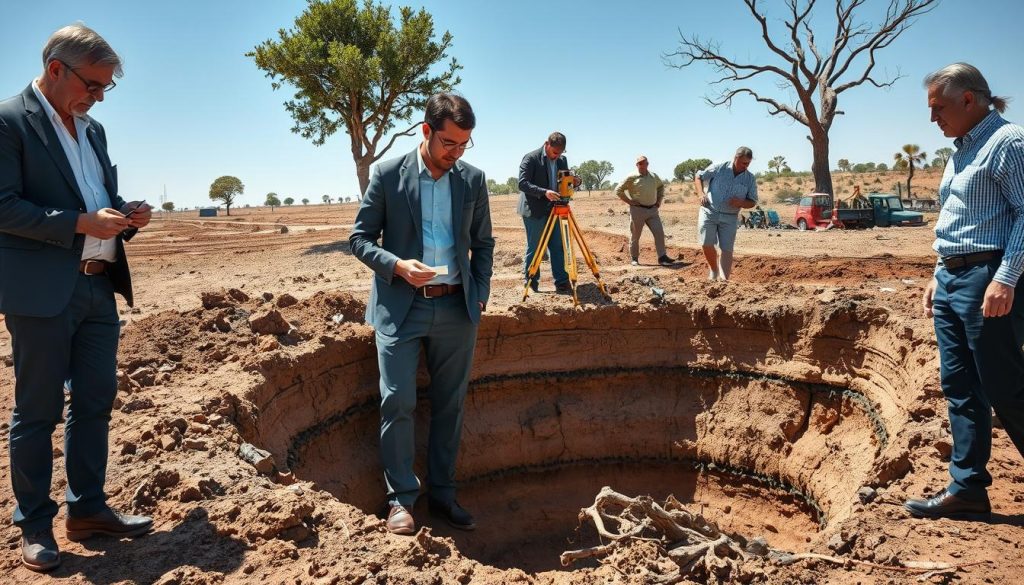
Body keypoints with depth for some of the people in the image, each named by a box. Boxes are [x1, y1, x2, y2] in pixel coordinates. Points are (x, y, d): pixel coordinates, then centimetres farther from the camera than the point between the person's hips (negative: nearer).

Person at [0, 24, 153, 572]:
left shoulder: (92, 129, 16)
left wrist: (125, 215, 0)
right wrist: (81, 223, -21)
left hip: (99, 286, 7)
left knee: (95, 401, 12)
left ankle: (87, 507, 26)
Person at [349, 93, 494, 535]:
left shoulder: (473, 180, 6)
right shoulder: (388, 175, -2)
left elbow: (483, 243, 14)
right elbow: (360, 238, 0)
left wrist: (480, 295, 5)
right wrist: (398, 266, -18)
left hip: (456, 308, 3)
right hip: (400, 305, -2)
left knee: (449, 404, 9)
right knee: (397, 402, -6)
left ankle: (443, 494, 22)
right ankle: (401, 498, 9)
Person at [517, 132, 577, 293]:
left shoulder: (562, 160, 9)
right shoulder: (531, 158, -11)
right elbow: (522, 183, -18)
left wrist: (575, 181, -9)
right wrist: (544, 192, -31)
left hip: (553, 210, 6)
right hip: (535, 211, -6)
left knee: (558, 247, 4)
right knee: (534, 248, 1)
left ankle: (562, 283, 8)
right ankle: (531, 283, 13)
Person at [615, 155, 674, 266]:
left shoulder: (653, 176, 10)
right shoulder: (632, 178, -5)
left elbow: (661, 186, 29)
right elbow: (618, 190, -2)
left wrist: (659, 200, 16)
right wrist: (629, 201, -8)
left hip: (652, 210, 4)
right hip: (638, 210, -4)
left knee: (659, 233, -6)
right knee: (635, 236, 5)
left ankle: (662, 257, -3)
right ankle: (634, 259, 17)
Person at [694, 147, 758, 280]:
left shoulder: (750, 179, 3)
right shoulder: (719, 168, -3)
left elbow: (752, 202, 9)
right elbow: (698, 177, 6)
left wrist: (741, 202, -14)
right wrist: (701, 194, -12)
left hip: (729, 218, 2)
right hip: (709, 212, -1)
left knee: (727, 249, -3)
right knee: (707, 244, -10)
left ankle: (723, 279, 3)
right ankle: (713, 270, 17)